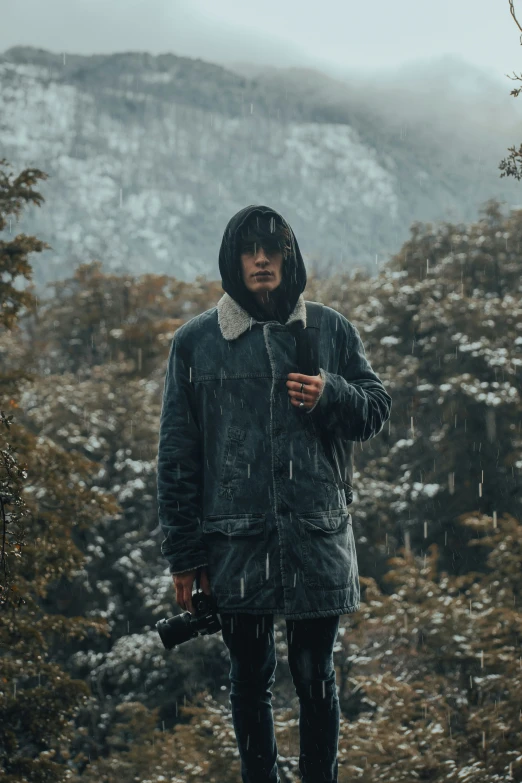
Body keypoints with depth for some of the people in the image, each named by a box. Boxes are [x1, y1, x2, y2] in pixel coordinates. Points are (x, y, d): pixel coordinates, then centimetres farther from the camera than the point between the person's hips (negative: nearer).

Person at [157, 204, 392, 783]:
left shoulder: (331, 332, 5)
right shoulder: (194, 342, 3)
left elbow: (377, 410, 12)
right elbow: (177, 453, 4)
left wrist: (330, 395, -11)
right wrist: (183, 555, 1)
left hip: (316, 538, 0)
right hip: (234, 540, 0)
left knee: (315, 678, 8)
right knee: (249, 679, 11)